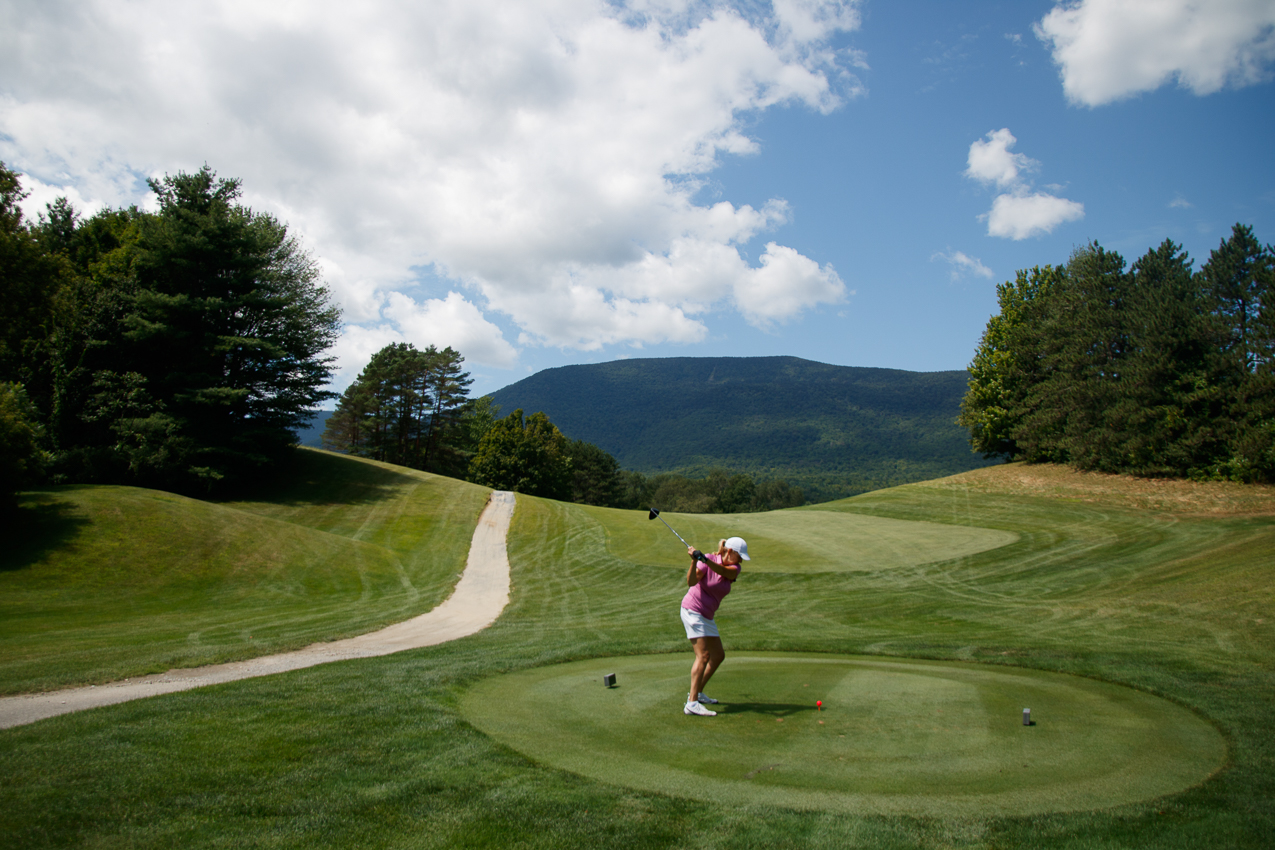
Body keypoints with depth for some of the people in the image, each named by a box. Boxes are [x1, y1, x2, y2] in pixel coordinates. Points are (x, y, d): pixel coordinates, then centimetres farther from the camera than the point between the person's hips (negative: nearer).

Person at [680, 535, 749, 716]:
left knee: (718, 656, 13)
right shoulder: (707, 560, -14)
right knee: (703, 655, -18)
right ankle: (692, 703, -23)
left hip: (707, 616, 8)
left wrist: (706, 560, -42)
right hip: (692, 610, -8)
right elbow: (691, 581, -28)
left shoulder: (734, 568, 1)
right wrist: (694, 561, -43)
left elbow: (723, 571, -24)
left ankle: (696, 693, 25)